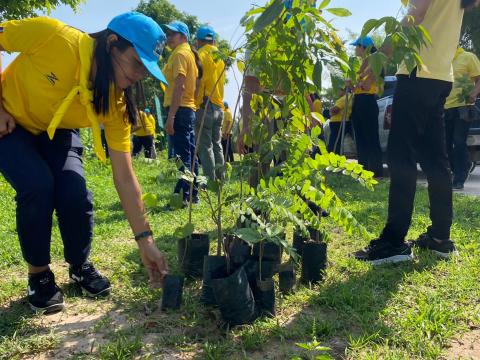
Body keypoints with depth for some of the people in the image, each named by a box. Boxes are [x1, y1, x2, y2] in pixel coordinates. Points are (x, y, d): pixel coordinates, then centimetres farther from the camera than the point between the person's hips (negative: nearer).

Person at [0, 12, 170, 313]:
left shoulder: (116, 102, -23)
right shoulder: (52, 36, -34)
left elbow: (124, 178, -22)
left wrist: (145, 240, -25)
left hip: (57, 132, 3)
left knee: (75, 191, -20)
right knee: (37, 186, -25)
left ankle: (80, 266, 10)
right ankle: (38, 274, 1)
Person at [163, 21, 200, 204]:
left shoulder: (179, 53, -7)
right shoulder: (189, 53, 21)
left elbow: (179, 86, -18)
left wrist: (170, 116, -22)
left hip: (180, 109, -10)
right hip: (189, 108, 10)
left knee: (182, 154, -9)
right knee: (189, 153, 12)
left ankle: (183, 196, -7)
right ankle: (192, 193, 19)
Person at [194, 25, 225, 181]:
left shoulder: (200, 55, -6)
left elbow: (198, 82, -13)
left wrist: (194, 103, -12)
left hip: (204, 106, -7)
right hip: (219, 106, 7)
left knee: (205, 147, -5)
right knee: (217, 145, 12)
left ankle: (210, 181, -6)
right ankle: (220, 180, 15)